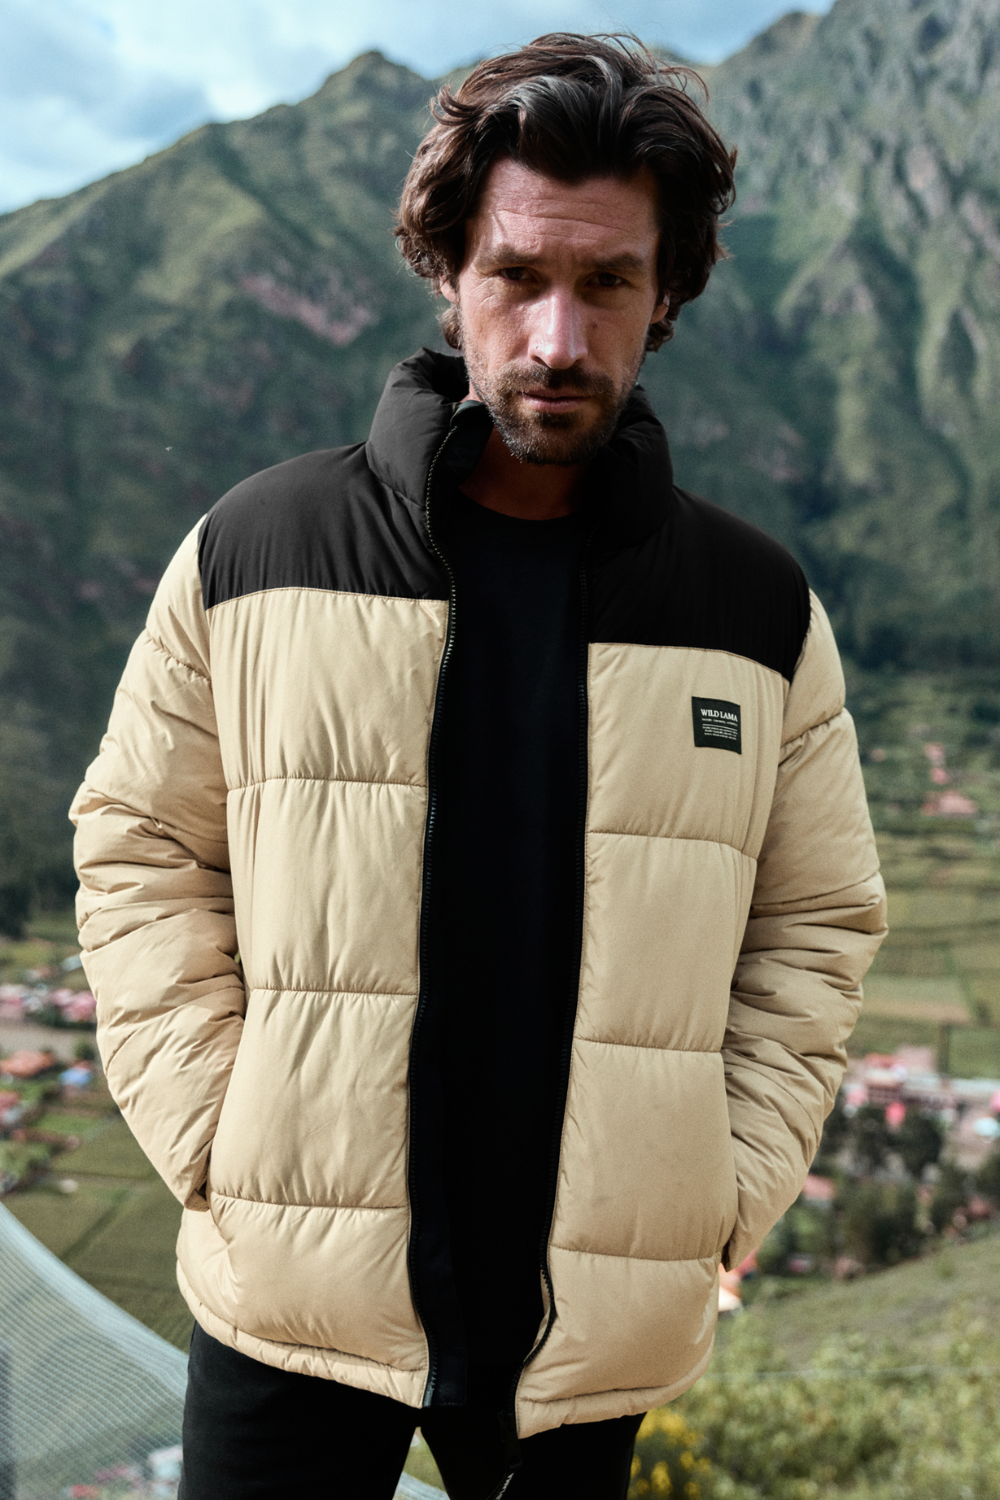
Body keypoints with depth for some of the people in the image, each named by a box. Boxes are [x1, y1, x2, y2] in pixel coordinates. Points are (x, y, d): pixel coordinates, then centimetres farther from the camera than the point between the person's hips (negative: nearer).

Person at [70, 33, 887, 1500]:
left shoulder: (762, 610, 1)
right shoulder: (257, 549, -2)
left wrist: (722, 1197, -2)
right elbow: (141, 847, 3)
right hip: (291, 1290, -1)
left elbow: (819, 926, 7)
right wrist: (215, 1141, -4)